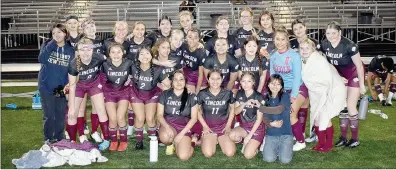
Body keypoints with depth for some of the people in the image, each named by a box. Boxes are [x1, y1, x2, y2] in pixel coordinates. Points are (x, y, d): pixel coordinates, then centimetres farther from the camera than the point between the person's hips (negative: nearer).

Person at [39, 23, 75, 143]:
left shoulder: (70, 50, 2)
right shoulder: (47, 45, -1)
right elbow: (41, 59, -20)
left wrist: (65, 86, -11)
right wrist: (52, 42, -20)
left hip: (61, 88, 1)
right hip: (46, 87, -1)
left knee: (61, 115, 9)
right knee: (48, 115, 4)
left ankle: (59, 139, 23)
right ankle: (48, 140, 18)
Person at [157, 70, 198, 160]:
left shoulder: (191, 97, -1)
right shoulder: (165, 94, 1)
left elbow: (194, 118, -2)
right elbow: (159, 114, -1)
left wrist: (182, 133, -13)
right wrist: (167, 127, -21)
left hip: (184, 127, -1)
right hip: (168, 124, 1)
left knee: (183, 156, -23)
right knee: (165, 137, -38)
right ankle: (171, 143, 2)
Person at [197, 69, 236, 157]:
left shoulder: (228, 93, -6)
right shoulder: (202, 94, -8)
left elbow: (232, 109, 8)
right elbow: (198, 111, 2)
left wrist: (228, 125, 0)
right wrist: (205, 126, -5)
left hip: (223, 126, 1)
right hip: (208, 127, -1)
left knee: (230, 153, -16)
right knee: (208, 153, -21)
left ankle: (220, 140, 15)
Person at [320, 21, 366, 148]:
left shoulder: (349, 45, -29)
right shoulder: (324, 45, -15)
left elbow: (359, 65, -19)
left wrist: (362, 84, -13)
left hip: (354, 76, -5)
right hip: (340, 76, 5)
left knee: (350, 106, -7)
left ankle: (355, 139, 7)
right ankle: (343, 137, 17)